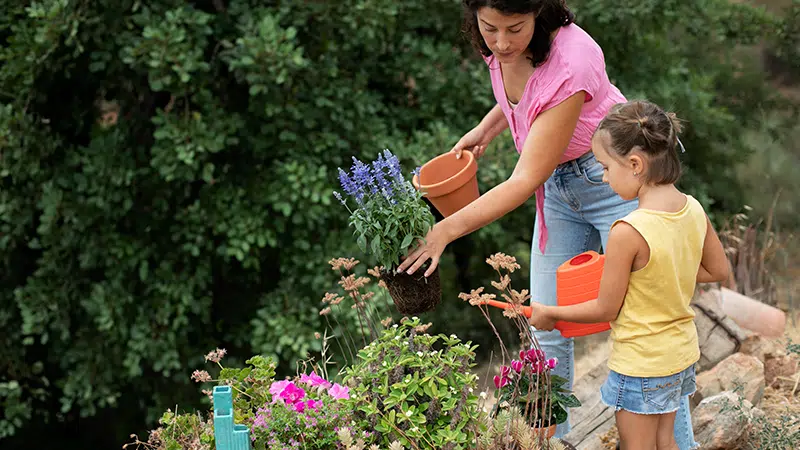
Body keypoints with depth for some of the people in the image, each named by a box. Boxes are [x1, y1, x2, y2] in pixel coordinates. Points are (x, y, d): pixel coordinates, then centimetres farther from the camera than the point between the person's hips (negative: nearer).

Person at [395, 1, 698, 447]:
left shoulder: (571, 63, -34)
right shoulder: (502, 44, -13)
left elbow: (526, 180, -31)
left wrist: (447, 230, -32)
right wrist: (485, 129, 3)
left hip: (617, 184, -7)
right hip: (558, 186, 7)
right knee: (548, 331, 7)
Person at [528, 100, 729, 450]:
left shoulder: (628, 232, -27)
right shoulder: (694, 210, -7)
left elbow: (605, 309, -17)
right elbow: (718, 271, 8)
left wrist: (550, 314, -2)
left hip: (640, 365, -7)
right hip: (681, 354, 7)